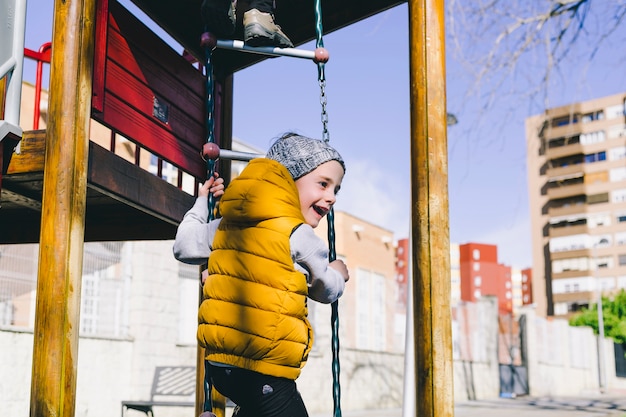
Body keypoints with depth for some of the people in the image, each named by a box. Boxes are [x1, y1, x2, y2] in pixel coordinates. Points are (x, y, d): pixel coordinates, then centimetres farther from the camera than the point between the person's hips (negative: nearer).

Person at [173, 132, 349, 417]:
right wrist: (338, 275, 27)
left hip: (220, 361, 8)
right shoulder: (298, 235, -11)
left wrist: (201, 202, 29)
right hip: (262, 369, -8)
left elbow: (184, 247, 17)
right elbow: (325, 290, 3)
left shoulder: (229, 225, 8)